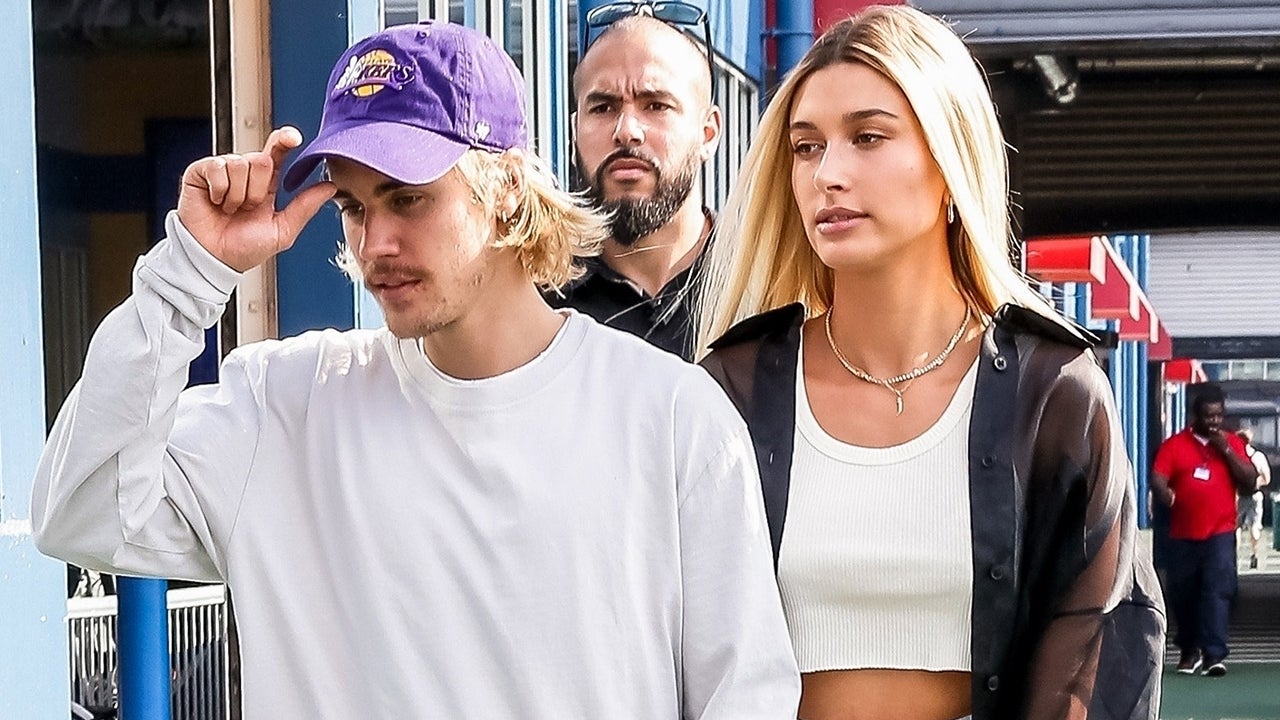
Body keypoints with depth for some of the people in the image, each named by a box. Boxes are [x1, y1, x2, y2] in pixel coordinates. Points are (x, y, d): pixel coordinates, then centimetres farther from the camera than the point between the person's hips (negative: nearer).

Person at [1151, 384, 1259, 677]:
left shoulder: (1232, 443, 9)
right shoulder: (1174, 444, 4)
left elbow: (1251, 483, 1)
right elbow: (1157, 480, -6)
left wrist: (1227, 450, -8)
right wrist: (1166, 496, -29)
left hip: (1220, 533, -1)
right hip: (1182, 535, 1)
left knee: (1218, 591, -13)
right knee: (1183, 595, 9)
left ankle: (1214, 654, -15)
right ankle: (1189, 649, 28)